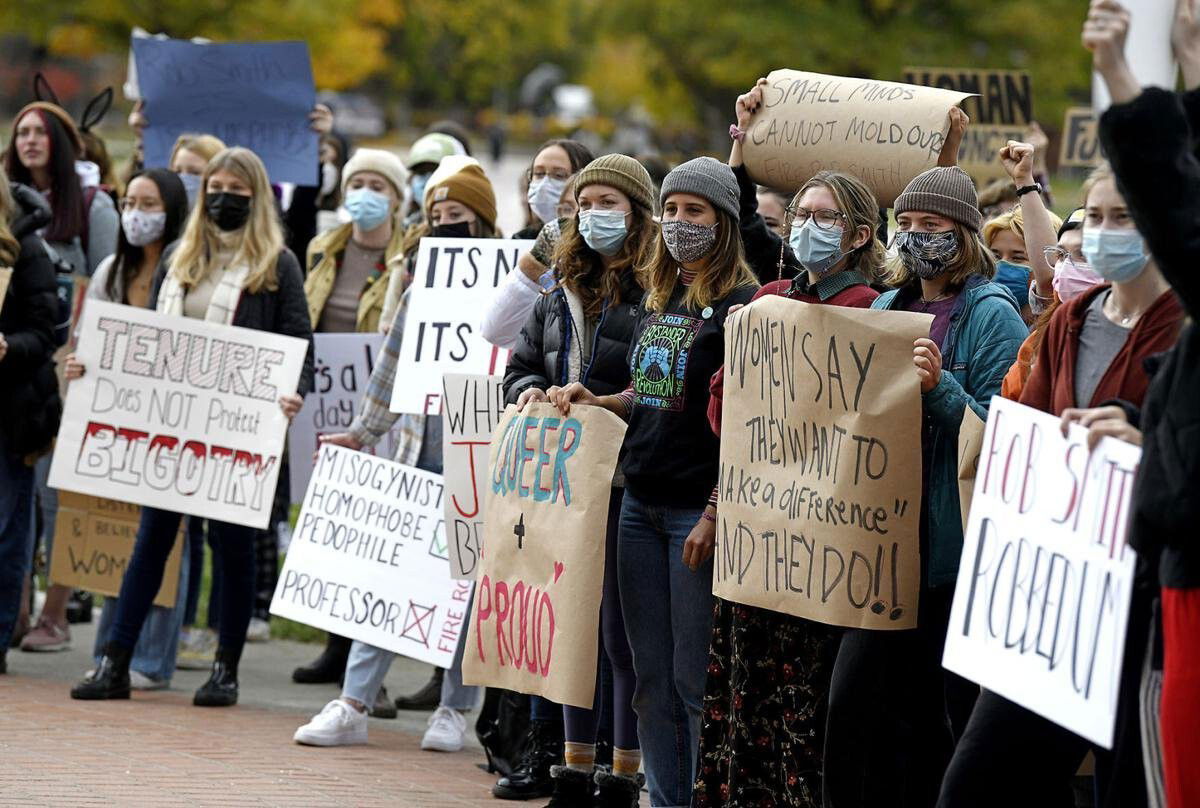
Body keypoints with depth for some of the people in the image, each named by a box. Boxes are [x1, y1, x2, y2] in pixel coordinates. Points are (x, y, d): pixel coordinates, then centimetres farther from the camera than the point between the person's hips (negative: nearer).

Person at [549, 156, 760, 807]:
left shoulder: (741, 307, -9)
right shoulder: (658, 300, 14)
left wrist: (714, 516, -18)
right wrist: (590, 403, 6)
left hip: (699, 508, -8)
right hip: (641, 505, 8)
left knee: (694, 681, -4)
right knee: (651, 680, 9)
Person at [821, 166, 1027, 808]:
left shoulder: (992, 315, -7)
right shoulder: (886, 308, 14)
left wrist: (940, 388, -27)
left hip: (956, 544, -7)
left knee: (954, 712, -1)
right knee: (856, 701, 3)